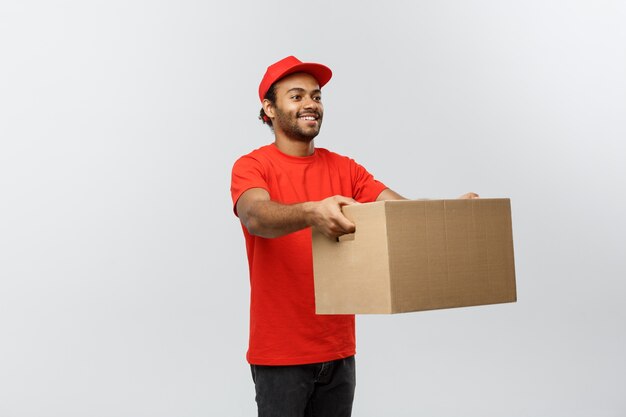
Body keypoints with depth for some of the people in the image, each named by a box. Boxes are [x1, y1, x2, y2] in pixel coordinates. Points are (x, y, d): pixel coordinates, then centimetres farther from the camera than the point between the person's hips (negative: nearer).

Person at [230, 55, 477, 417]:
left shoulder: (344, 169, 9)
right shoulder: (252, 167, -6)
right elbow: (256, 217, -27)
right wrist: (311, 212, -45)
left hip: (338, 350, 5)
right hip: (280, 353, -4)